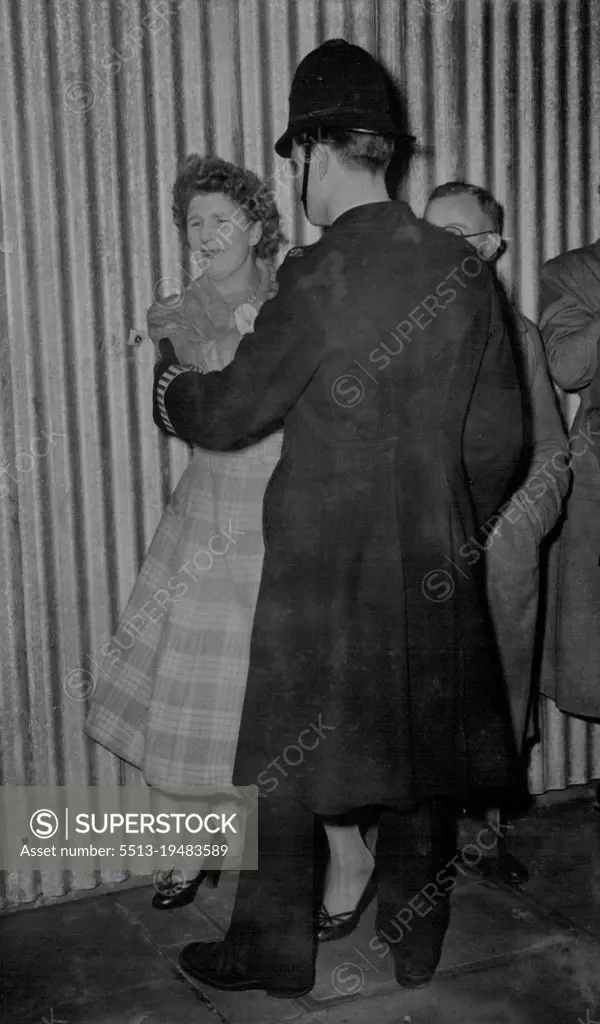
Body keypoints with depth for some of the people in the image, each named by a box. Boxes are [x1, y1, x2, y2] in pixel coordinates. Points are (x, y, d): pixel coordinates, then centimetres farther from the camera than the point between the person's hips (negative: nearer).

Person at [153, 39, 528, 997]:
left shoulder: (321, 276, -17)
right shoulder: (462, 267, 0)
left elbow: (229, 413, -10)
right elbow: (499, 432, 4)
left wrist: (169, 379, 11)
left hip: (324, 566, -5)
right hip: (436, 565, 6)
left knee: (283, 764, 11)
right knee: (425, 748, 18)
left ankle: (274, 953, 25)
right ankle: (416, 944, 33)